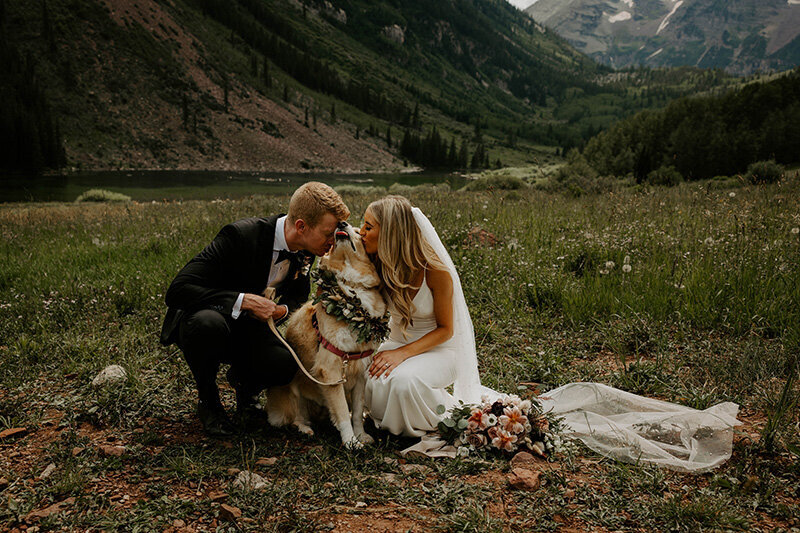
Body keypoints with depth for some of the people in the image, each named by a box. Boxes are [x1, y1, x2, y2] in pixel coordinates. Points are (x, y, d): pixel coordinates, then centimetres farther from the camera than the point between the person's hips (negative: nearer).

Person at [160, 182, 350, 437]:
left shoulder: (305, 252, -9)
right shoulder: (240, 235, -29)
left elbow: (299, 296, 10)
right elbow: (177, 290, -31)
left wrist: (282, 310, -14)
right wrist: (244, 300, -36)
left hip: (247, 326, 4)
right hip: (200, 317, -4)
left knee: (285, 365, -27)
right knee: (209, 324, -40)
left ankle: (243, 380, 11)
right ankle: (207, 399, -8)